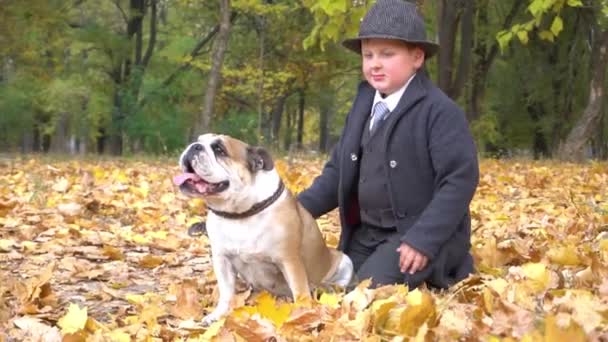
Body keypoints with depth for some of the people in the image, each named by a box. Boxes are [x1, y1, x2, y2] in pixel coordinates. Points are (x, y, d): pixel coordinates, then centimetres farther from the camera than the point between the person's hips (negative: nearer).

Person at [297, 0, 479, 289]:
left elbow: (460, 179, -20)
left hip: (423, 234, -8)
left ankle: (446, 271, 2)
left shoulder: (439, 111, -16)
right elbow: (339, 169, 12)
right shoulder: (362, 106, 7)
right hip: (367, 233, 8)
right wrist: (301, 207, -4)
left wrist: (423, 239, -26)